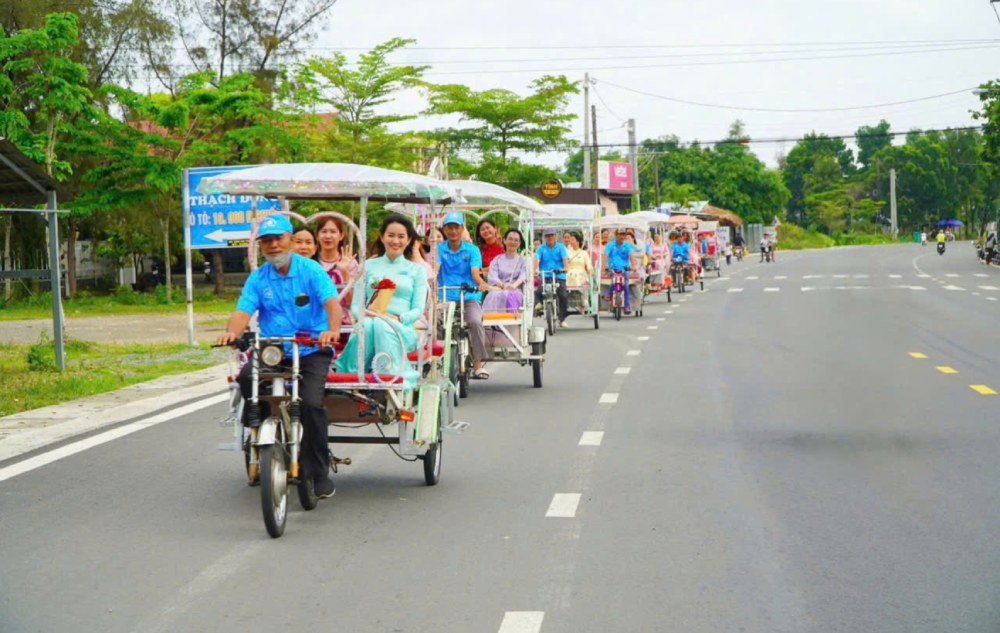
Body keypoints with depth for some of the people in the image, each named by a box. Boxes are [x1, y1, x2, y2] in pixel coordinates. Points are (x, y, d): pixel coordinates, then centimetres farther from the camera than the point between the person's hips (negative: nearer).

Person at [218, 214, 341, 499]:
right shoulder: (258, 278, 9)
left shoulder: (311, 271, 0)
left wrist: (332, 330, -35)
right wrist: (232, 332, -27)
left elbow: (331, 301, -14)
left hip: (311, 350, -3)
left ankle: (318, 473, -5)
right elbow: (243, 310, -4)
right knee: (246, 377, -28)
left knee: (311, 403, -22)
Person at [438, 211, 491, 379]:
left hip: (469, 297, -1)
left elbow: (475, 272, -6)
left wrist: (482, 283, -30)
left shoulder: (472, 250, 7)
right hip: (446, 298, 1)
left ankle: (478, 365, -24)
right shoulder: (440, 249, 9)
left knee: (475, 321, -30)